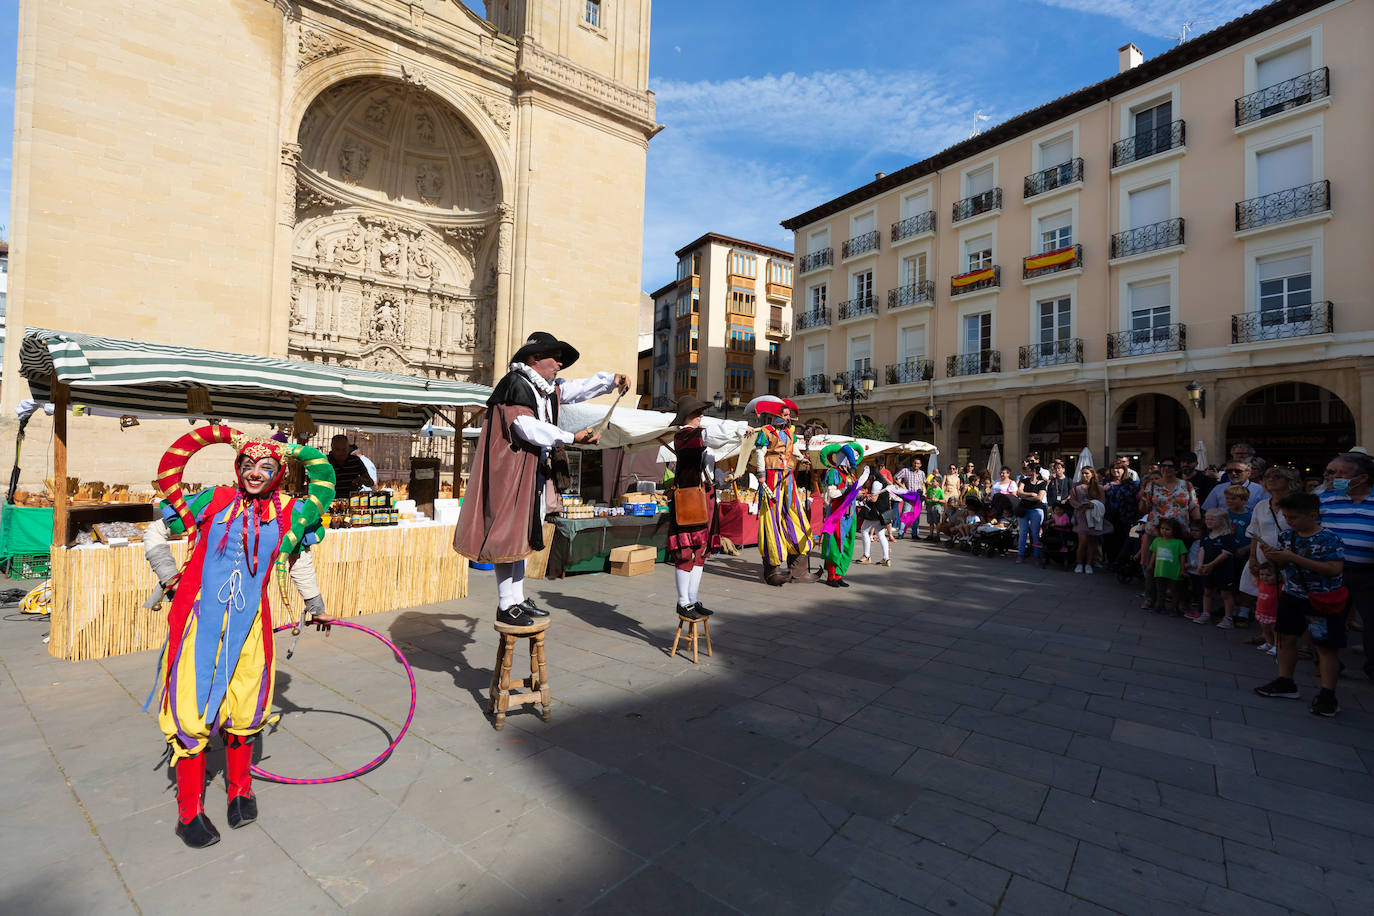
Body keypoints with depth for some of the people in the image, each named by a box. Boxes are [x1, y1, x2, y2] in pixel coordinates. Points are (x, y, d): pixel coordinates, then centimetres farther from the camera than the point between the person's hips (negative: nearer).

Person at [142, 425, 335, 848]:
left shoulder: (288, 513, 4)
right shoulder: (214, 501, 1)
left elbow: (299, 561, 20)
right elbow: (155, 533, 13)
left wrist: (315, 606, 28)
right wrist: (168, 574, -1)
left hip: (249, 621, 1)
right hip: (199, 617, -1)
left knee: (244, 709, 8)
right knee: (191, 710, 2)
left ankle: (240, 790, 31)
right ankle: (190, 811, 19)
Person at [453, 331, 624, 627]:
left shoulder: (548, 388, 14)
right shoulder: (516, 383, -13)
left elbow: (578, 389, 25)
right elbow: (527, 426, -25)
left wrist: (611, 379, 10)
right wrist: (572, 438, -27)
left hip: (534, 473, 10)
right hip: (511, 471, -10)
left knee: (523, 535, 13)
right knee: (509, 534, -5)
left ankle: (517, 599, 23)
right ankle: (506, 606, 5)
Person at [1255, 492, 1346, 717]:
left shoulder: (1329, 538, -15)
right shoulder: (1286, 536, 2)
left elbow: (1335, 569, -24)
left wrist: (1293, 558, -28)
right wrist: (1274, 558, -12)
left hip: (1322, 600, -6)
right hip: (1292, 595, 6)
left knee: (1326, 646, 2)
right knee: (1286, 638, 12)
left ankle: (1327, 695, 9)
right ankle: (1285, 682, 23)